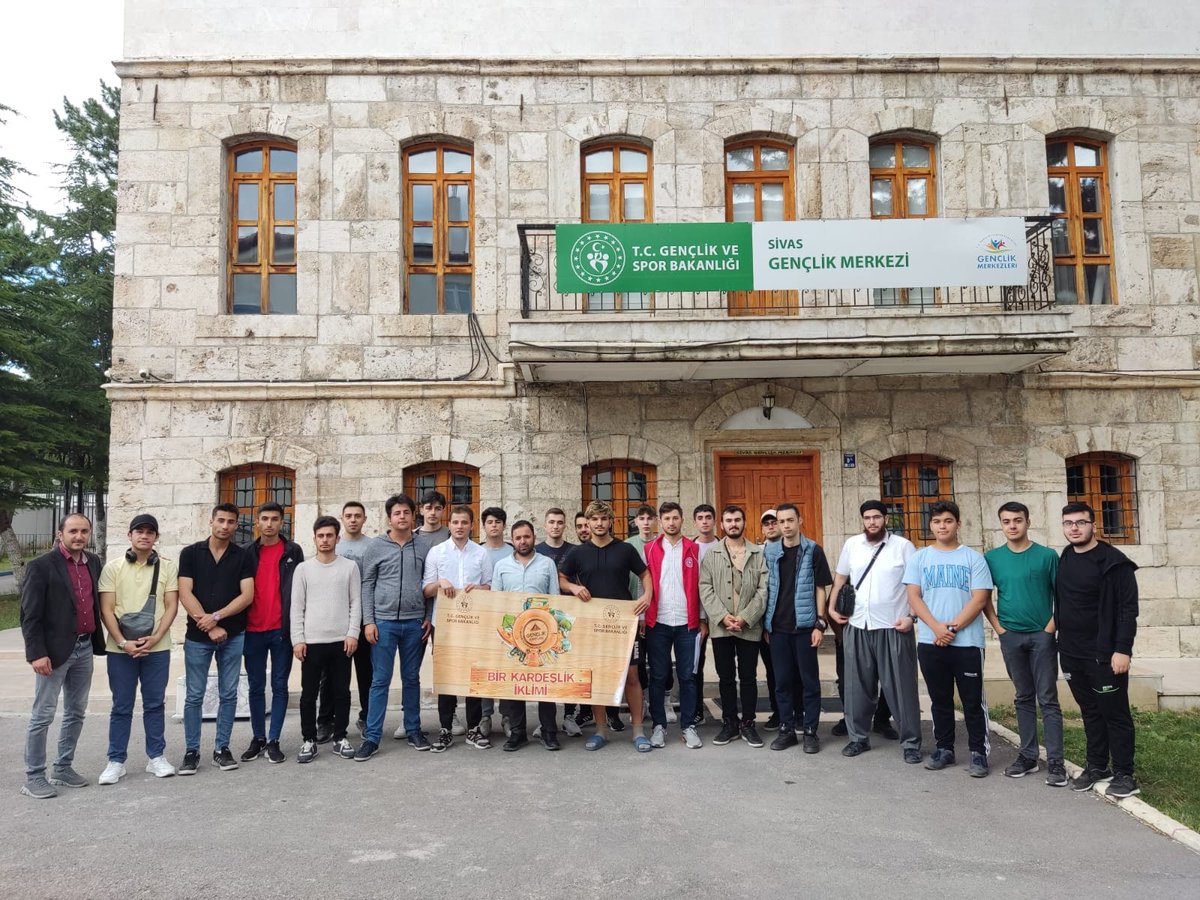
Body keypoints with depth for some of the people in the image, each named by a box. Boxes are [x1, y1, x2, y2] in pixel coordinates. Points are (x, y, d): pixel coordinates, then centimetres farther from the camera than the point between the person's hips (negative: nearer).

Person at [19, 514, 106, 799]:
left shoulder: (93, 562, 8)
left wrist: (97, 641, 8)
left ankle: (63, 768, 27)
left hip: (85, 647, 6)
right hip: (55, 650, -6)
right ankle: (34, 778, 11)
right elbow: (30, 614, -11)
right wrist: (37, 653, -17)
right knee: (43, 715, 1)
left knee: (76, 713, 14)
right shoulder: (42, 566, -10)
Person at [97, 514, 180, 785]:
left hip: (157, 648, 0)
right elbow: (106, 610, -2)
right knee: (121, 707, 7)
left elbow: (171, 606, 0)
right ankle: (116, 761, 17)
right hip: (120, 649, 0)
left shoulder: (168, 567, 2)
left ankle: (156, 757, 18)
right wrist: (123, 642, -12)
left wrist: (155, 638, -12)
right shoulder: (113, 567, 1)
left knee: (155, 704, 8)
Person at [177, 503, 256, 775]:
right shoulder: (190, 553, 1)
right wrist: (208, 626, -13)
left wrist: (216, 616, -16)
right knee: (194, 696, 4)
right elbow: (185, 594, -6)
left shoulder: (243, 557, 3)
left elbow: (247, 595, -5)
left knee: (228, 694, 6)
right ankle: (191, 751, 15)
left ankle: (222, 748, 17)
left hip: (233, 635, 1)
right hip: (197, 635, -1)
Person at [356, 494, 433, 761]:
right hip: (384, 621, -2)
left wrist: (429, 617, 4)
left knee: (411, 679, 11)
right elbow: (367, 586, 1)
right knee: (380, 681, 0)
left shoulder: (423, 548, 6)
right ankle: (372, 738, 7)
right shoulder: (376, 547, 1)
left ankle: (413, 730, 22)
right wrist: (368, 621, -5)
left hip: (415, 623, 2)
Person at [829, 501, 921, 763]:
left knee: (900, 686, 2)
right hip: (857, 627, 4)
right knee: (857, 686, 11)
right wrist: (832, 607, 10)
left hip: (893, 628, -3)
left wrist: (912, 616, -13)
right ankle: (858, 737, 24)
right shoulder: (852, 544, 6)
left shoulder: (903, 546, -4)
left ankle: (910, 742, 14)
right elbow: (840, 578, 18)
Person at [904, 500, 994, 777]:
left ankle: (979, 753, 13)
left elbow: (979, 599, -5)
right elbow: (913, 597, 1)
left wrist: (953, 628, -13)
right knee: (940, 700, 12)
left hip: (967, 642, -2)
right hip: (930, 642, 2)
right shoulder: (919, 558, 7)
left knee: (973, 701, 3)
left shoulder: (973, 558, 2)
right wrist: (936, 627, -12)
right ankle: (944, 749, 23)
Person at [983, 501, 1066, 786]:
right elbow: (984, 596, 10)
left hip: (1042, 636, -3)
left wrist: (1051, 627, -9)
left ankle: (1055, 762, 3)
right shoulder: (992, 558, 3)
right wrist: (997, 626, 1)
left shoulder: (1047, 556, -4)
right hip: (1010, 637, 3)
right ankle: (1028, 755, 20)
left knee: (1048, 699, -1)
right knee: (1023, 698, 12)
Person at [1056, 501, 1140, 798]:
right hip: (1072, 654, 6)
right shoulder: (1064, 560, 8)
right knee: (1090, 712, 15)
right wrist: (1062, 643, 13)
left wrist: (1122, 649, -19)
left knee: (1115, 713, 2)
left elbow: (1128, 608, -14)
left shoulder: (1114, 561, -11)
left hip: (1104, 655, -6)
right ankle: (1097, 766, 25)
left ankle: (1124, 774, 12)